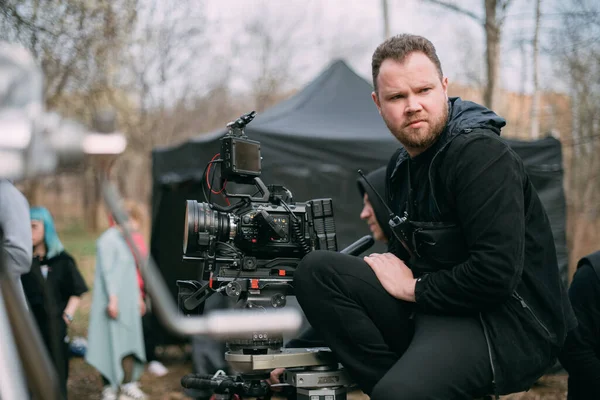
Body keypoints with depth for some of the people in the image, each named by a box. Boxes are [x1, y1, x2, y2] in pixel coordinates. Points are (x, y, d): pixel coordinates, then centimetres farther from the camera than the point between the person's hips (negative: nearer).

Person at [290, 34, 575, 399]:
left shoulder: (481, 154, -16)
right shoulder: (403, 163, 12)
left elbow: (497, 273, -24)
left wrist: (414, 288, -11)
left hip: (507, 323, -9)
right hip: (429, 310, 9)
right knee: (315, 271, -6)